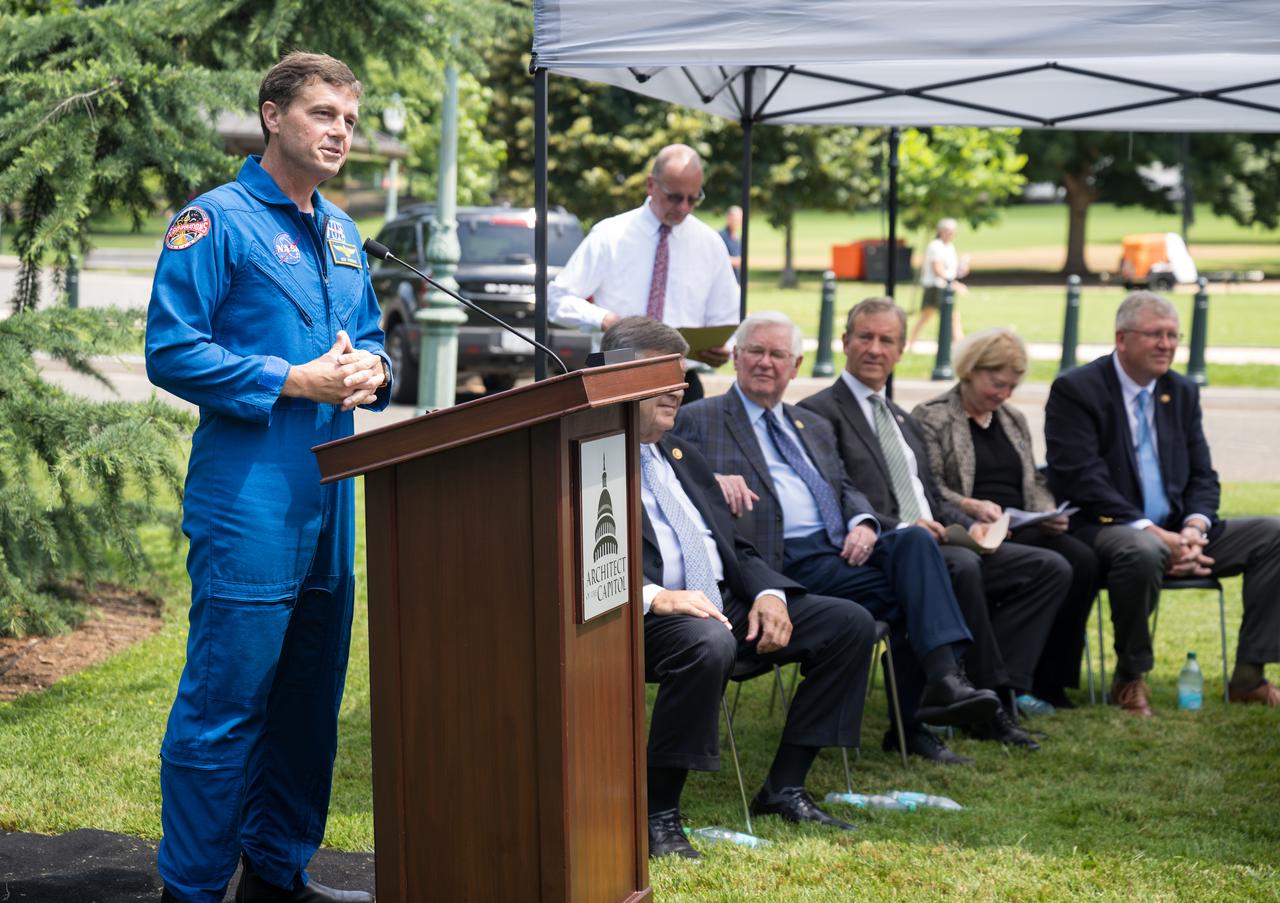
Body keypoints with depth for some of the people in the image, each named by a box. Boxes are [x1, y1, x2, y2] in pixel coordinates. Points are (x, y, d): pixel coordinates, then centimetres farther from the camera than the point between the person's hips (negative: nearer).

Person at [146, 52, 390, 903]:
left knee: (310, 696, 14)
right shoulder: (217, 220, -8)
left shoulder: (343, 234, 16)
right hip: (249, 500, -8)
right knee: (225, 702, -5)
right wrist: (295, 381, -17)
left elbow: (372, 340, 24)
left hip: (332, 492, 8)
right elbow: (172, 351, -13)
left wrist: (370, 370, 0)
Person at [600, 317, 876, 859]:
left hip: (726, 604, 9)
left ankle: (784, 788, 1)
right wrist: (654, 596, -29)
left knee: (850, 624, -2)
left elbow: (734, 547, 22)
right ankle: (658, 812, -24)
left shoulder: (680, 456, 24)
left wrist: (767, 594, 1)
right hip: (644, 615, -8)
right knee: (708, 643, -40)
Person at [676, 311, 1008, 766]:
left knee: (914, 540, -27)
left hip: (841, 548, 5)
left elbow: (846, 489, 21)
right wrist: (710, 480, -23)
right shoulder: (700, 420, 12)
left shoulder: (814, 427, 29)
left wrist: (863, 523, -2)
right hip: (786, 563, -5)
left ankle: (943, 676, -35)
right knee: (912, 593, -25)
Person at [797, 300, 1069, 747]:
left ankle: (992, 695, -17)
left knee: (1050, 569, -8)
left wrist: (969, 525, 3)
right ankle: (992, 699, -23)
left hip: (935, 541, 8)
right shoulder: (819, 413, 0)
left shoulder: (904, 422, 27)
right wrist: (900, 529, -22)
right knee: (962, 566, -37)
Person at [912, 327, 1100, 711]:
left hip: (1022, 531, 6)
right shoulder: (930, 417, 4)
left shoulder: (1014, 420, 25)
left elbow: (1035, 483, 25)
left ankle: (1048, 681, -16)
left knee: (1082, 560, -25)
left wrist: (1048, 514, 3)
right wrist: (971, 507, -23)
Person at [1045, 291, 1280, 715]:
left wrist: (1193, 528, -10)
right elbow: (1081, 481, -16)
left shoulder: (1182, 392, 15)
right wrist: (1154, 534, -22)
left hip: (1177, 532, 7)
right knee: (1143, 551, -40)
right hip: (1105, 531, -7)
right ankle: (1130, 678, -17)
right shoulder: (1074, 390, -6)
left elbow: (1203, 476, 14)